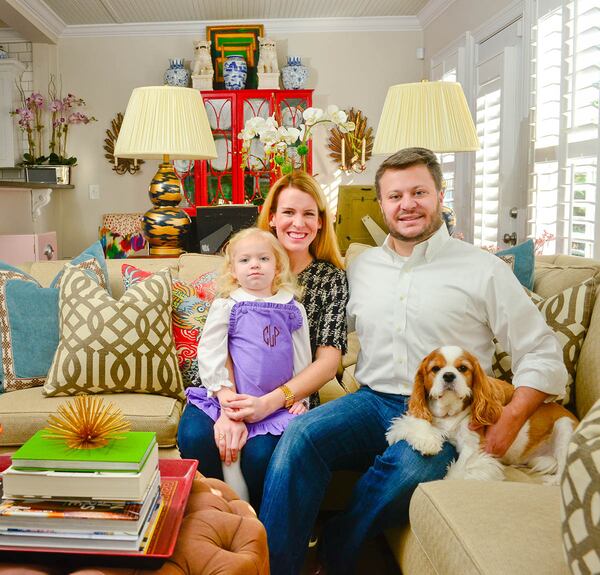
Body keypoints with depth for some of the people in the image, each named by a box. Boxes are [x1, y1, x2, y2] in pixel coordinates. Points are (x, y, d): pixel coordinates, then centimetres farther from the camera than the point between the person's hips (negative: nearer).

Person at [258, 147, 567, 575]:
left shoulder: (483, 270, 2)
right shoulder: (361, 267, 15)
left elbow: (542, 354, 2)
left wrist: (509, 423, -12)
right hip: (372, 402, 3)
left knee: (412, 466, -35)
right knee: (300, 434, -26)